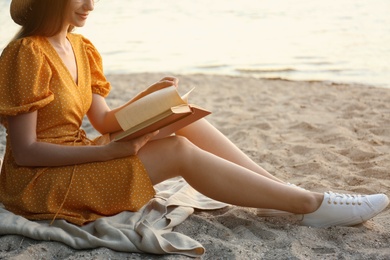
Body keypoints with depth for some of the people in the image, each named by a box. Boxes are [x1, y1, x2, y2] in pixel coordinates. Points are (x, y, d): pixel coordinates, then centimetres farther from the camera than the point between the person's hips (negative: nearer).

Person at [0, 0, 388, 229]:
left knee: (187, 123, -8)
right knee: (179, 151, -22)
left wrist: (147, 98, -9)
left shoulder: (80, 47, 7)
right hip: (42, 181, -8)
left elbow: (103, 120, 8)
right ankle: (312, 204, -15)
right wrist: (109, 151, -24)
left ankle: (292, 193, -7)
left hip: (79, 160, 8)